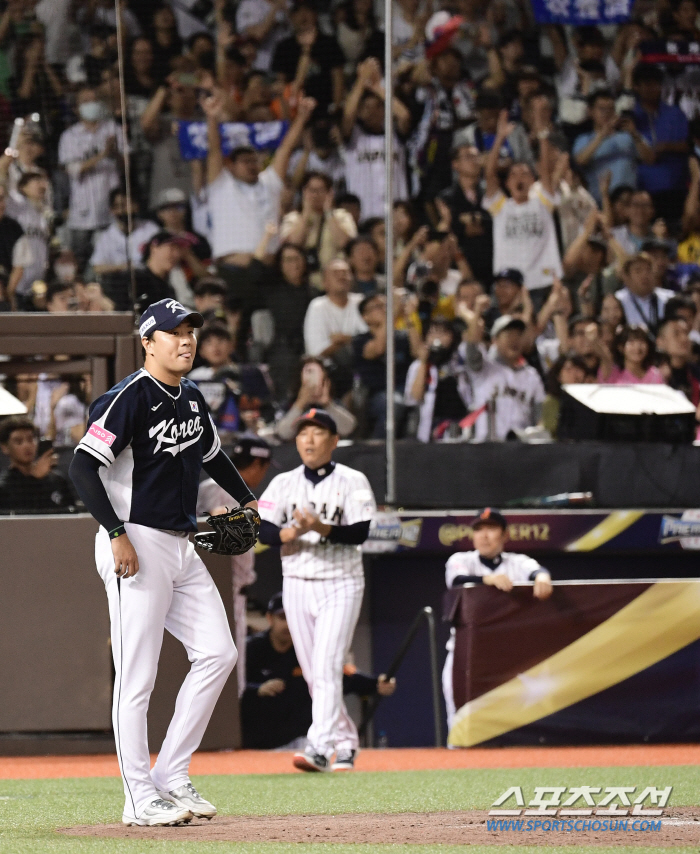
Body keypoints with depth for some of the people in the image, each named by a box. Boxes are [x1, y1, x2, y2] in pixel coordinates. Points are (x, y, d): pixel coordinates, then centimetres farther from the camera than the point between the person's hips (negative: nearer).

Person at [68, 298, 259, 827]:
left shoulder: (192, 398, 13)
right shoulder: (129, 399, -13)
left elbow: (212, 454, 33)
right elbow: (84, 467, -20)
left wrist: (247, 500, 26)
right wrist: (117, 535, -24)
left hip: (182, 546, 9)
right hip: (136, 546, -9)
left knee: (218, 654, 4)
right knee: (137, 676, -5)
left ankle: (171, 777, 11)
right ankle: (141, 800, 0)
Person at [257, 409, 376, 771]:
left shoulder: (352, 482, -2)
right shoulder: (284, 483, 8)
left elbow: (360, 533, -13)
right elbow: (262, 530, -2)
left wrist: (320, 527, -28)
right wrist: (291, 532, -22)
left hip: (340, 585, -4)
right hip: (296, 586, 4)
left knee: (327, 668, -16)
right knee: (313, 674, 7)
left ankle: (320, 748, -25)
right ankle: (346, 744, 20)